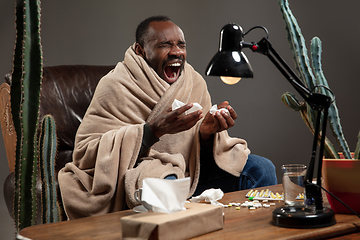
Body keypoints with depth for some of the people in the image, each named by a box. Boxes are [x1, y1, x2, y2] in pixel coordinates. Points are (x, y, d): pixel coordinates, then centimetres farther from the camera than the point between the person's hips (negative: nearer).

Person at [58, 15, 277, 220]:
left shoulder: (195, 82, 5)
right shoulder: (116, 86, -12)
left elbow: (199, 159, 8)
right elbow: (85, 152, -19)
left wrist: (207, 133, -18)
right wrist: (152, 130, -28)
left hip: (189, 177, 6)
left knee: (260, 168, -4)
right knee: (166, 182, -40)